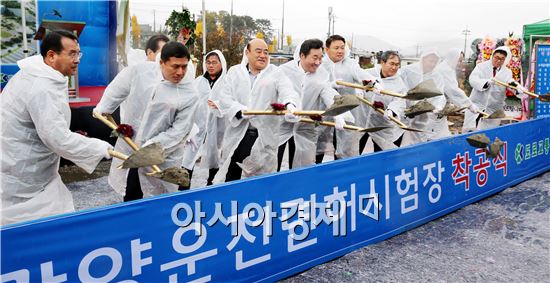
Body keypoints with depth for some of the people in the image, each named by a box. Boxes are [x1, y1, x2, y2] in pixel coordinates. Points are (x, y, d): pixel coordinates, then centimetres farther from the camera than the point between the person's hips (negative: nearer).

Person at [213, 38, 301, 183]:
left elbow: (287, 91, -13)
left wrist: (290, 105, -37)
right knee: (231, 178, 10)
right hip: (237, 135, 1)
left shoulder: (276, 73, 4)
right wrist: (240, 110, -20)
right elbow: (224, 97, 0)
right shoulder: (234, 72, 9)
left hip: (265, 136, -1)